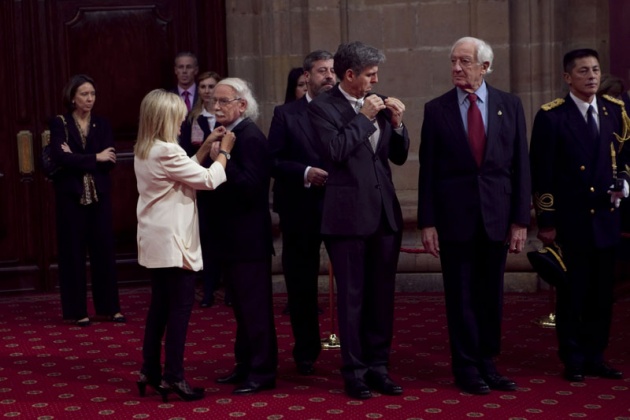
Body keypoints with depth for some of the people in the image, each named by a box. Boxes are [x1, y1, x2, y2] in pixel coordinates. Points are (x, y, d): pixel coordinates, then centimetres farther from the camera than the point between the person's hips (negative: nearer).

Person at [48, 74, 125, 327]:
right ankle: (77, 310, 10)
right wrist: (94, 158, -16)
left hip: (99, 195, 3)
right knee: (73, 251, 2)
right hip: (71, 196, -2)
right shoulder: (59, 124, -2)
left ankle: (110, 307, 15)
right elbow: (59, 157, -17)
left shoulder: (102, 124, 6)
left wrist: (76, 160, -14)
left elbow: (109, 162, -5)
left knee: (104, 249, 6)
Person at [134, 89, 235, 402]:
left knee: (160, 306, 14)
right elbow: (208, 180, -14)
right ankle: (173, 377, -1)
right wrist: (223, 151, 0)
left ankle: (150, 372, 19)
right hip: (172, 242, -10)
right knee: (180, 307, -4)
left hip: (156, 241, 10)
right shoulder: (166, 152, -18)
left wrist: (206, 147, 13)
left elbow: (187, 173, 17)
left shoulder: (144, 151, 11)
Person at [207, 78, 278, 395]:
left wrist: (223, 157, -26)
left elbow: (250, 186, -25)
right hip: (232, 238, 10)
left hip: (248, 239, -10)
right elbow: (224, 182, 12)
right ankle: (245, 366, 27)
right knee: (242, 306, 17)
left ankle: (262, 372, 6)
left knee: (255, 306, -2)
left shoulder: (250, 137, -16)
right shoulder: (227, 134, 12)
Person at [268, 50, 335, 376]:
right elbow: (273, 162, -1)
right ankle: (306, 352, 25)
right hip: (301, 211, 0)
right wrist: (305, 173, -15)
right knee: (301, 284, 10)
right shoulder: (286, 114, 4)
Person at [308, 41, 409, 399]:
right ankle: (354, 370, 12)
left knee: (382, 294, 10)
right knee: (352, 296, 3)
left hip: (385, 213, 5)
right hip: (349, 215, -5)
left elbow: (400, 156, 12)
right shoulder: (323, 107, -6)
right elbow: (335, 149, -20)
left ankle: (378, 365, 20)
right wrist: (364, 118, -14)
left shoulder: (379, 104, 11)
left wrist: (397, 123, -3)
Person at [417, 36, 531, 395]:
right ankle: (467, 368, 15)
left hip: (496, 217, 1)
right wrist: (427, 223, -4)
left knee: (491, 295, 8)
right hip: (454, 217, -1)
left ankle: (487, 363, 20)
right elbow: (428, 170, 1)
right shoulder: (437, 109, 1)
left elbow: (520, 165, 3)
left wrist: (521, 220, -1)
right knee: (461, 295, 5)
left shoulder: (510, 105, 4)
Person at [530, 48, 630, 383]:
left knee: (601, 293, 9)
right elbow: (541, 174, -7)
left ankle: (595, 357, 21)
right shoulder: (551, 116, -6)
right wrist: (545, 221, -9)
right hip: (570, 220, -4)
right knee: (572, 293, 4)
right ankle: (573, 360, 15)